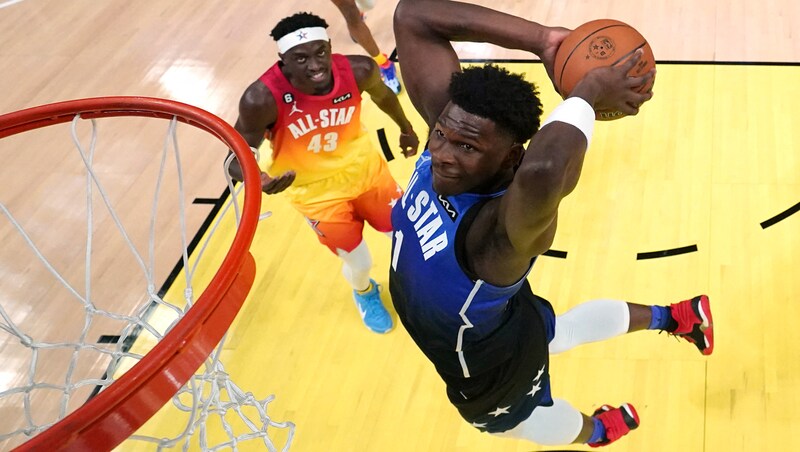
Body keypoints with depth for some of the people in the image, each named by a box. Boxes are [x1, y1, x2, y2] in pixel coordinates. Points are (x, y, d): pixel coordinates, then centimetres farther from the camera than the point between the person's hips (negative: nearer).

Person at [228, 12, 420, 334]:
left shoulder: (359, 71, -24)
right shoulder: (262, 98, -34)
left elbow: (382, 94, 0)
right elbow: (236, 157, -23)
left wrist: (405, 128, 18)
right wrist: (257, 180, -46)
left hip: (363, 166, 3)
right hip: (316, 190, -3)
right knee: (359, 263, 8)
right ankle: (364, 293, 49)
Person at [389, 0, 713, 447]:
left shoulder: (509, 223, -47)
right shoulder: (455, 130, -28)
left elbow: (543, 172, -72)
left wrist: (589, 93, -54)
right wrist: (542, 38, -35)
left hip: (490, 366, -5)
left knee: (515, 419, 32)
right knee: (560, 329, 37)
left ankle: (598, 431, 66)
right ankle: (676, 317, 59)